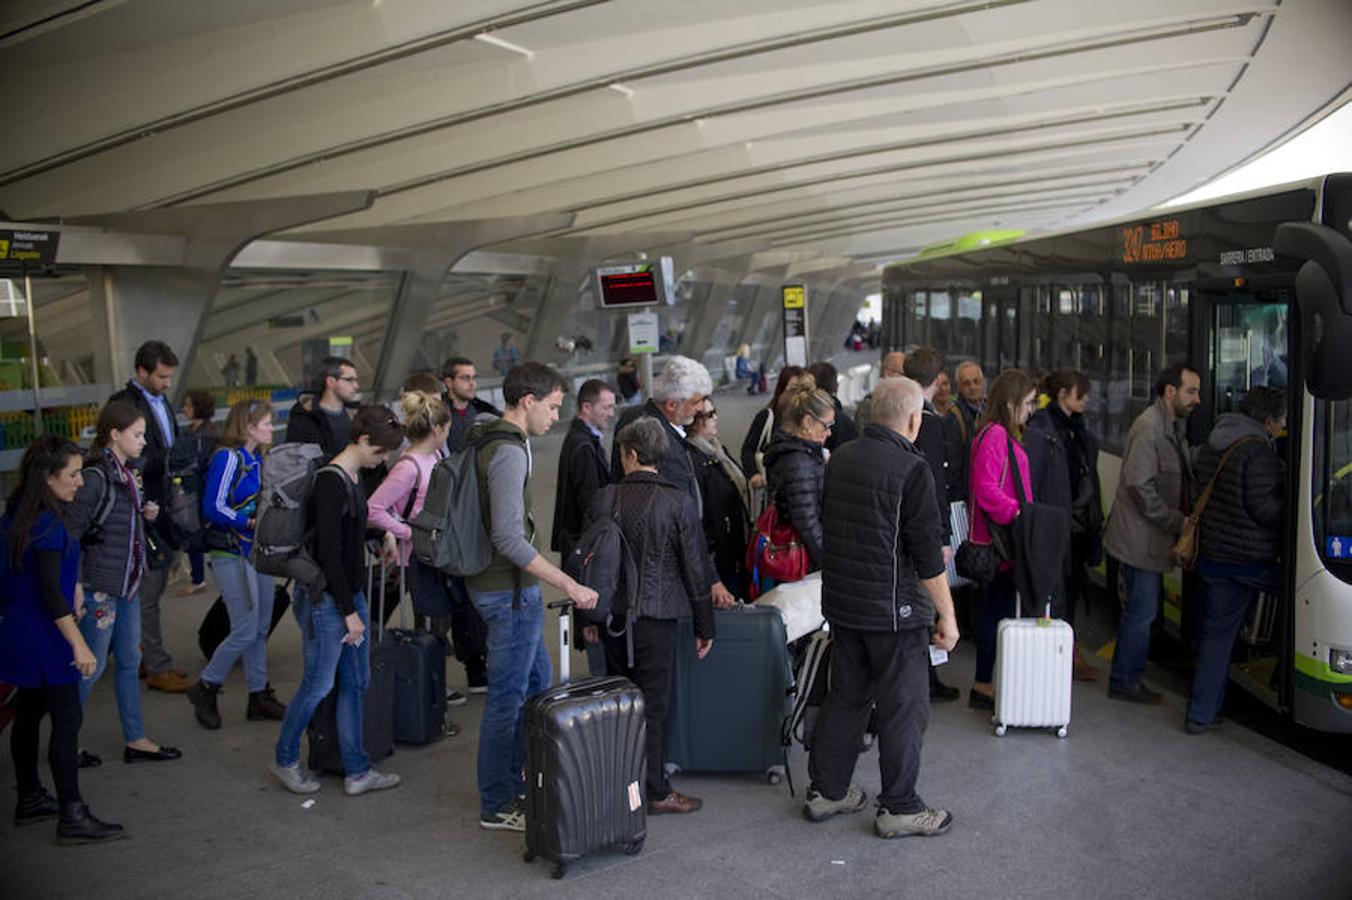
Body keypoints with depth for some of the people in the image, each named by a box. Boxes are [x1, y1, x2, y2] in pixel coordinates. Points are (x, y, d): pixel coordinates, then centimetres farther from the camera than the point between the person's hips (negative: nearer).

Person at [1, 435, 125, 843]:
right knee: (67, 719, -5)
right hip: (44, 638, -10)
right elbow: (51, 593, -23)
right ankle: (72, 817, -1)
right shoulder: (48, 525, -22)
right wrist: (79, 644, -22)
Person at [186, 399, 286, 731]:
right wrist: (253, 523, -17)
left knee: (261, 628, 11)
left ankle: (259, 695, 21)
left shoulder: (257, 459, 11)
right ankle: (205, 688, 13)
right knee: (245, 631, -7)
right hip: (232, 555, -8)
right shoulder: (228, 457, -13)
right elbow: (213, 509, -17)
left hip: (258, 552, 8)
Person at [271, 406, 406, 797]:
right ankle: (284, 758, 26)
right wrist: (349, 612, -18)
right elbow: (329, 553, -21)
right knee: (318, 685, 4)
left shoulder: (353, 479, 8)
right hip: (326, 600, -9)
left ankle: (356, 771, 20)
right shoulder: (330, 483, -20)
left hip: (351, 595, 9)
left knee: (356, 683, 12)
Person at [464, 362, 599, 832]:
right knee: (508, 697, 1)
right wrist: (570, 585, -25)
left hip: (505, 586, 11)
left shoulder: (490, 442, 11)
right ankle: (497, 806, 14)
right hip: (510, 590, -11)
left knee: (537, 682, 20)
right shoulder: (509, 453, -21)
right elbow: (509, 539, -28)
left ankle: (519, 784, 31)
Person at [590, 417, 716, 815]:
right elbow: (693, 568, -7)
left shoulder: (604, 499, -3)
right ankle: (655, 791, 11)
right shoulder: (679, 502, -11)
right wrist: (704, 625, 3)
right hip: (656, 617, -3)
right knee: (652, 704, 3)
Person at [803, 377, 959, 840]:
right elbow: (926, 553, -16)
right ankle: (899, 808, 14)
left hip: (841, 602, 7)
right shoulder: (910, 468, -17)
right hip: (893, 609, -7)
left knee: (845, 697, 17)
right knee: (904, 708, 5)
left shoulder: (840, 458, 5)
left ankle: (826, 790, 26)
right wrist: (947, 614, -9)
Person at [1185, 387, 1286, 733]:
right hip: (1253, 559, -8)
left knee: (1215, 633, 11)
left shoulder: (1209, 448, 12)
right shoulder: (1258, 451, -15)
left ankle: (1200, 715, 14)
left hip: (1212, 557, 8)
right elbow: (1263, 509, -19)